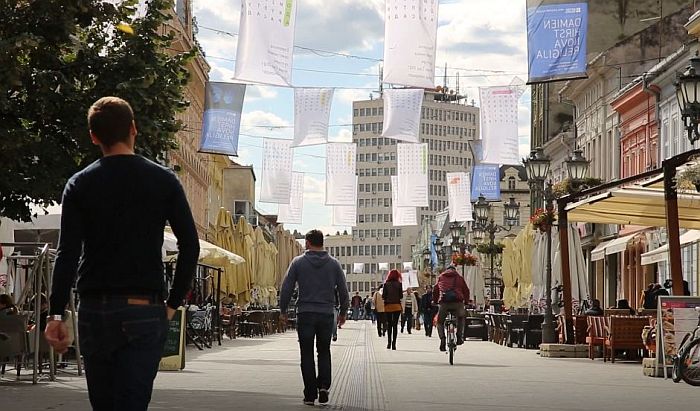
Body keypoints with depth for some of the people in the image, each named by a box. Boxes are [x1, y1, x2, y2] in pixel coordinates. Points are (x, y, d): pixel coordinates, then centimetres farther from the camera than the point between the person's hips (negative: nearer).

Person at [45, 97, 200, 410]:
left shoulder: (80, 185, 3)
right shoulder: (163, 180, 3)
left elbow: (67, 254, -3)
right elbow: (190, 247, -1)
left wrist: (56, 315, -3)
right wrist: (173, 303, 6)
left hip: (94, 310, 1)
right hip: (146, 310, -1)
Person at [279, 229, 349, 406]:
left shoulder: (298, 262, -2)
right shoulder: (334, 263, 3)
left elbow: (286, 288, -2)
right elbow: (343, 290, 6)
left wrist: (283, 310, 9)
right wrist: (343, 312, 18)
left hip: (305, 315, -1)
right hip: (326, 315, 1)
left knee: (307, 355, 6)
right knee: (324, 352, 15)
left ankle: (310, 394, 4)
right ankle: (324, 385, -4)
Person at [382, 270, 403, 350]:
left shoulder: (386, 284, -3)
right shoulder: (399, 284, -4)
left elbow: (383, 296, -4)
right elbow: (401, 296, -3)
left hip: (388, 306, 1)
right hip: (397, 306, -1)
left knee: (389, 324, 12)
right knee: (395, 324, 1)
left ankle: (389, 342, 6)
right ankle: (394, 343, -3)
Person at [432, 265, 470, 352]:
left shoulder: (441, 277, 23)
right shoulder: (459, 278, 21)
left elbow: (435, 290, 25)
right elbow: (466, 290, 22)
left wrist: (435, 301, 36)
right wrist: (466, 301, 34)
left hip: (444, 303, 0)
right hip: (458, 302, 0)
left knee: (440, 322, 19)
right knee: (461, 317, 30)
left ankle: (442, 339, -3)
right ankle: (459, 337, 18)